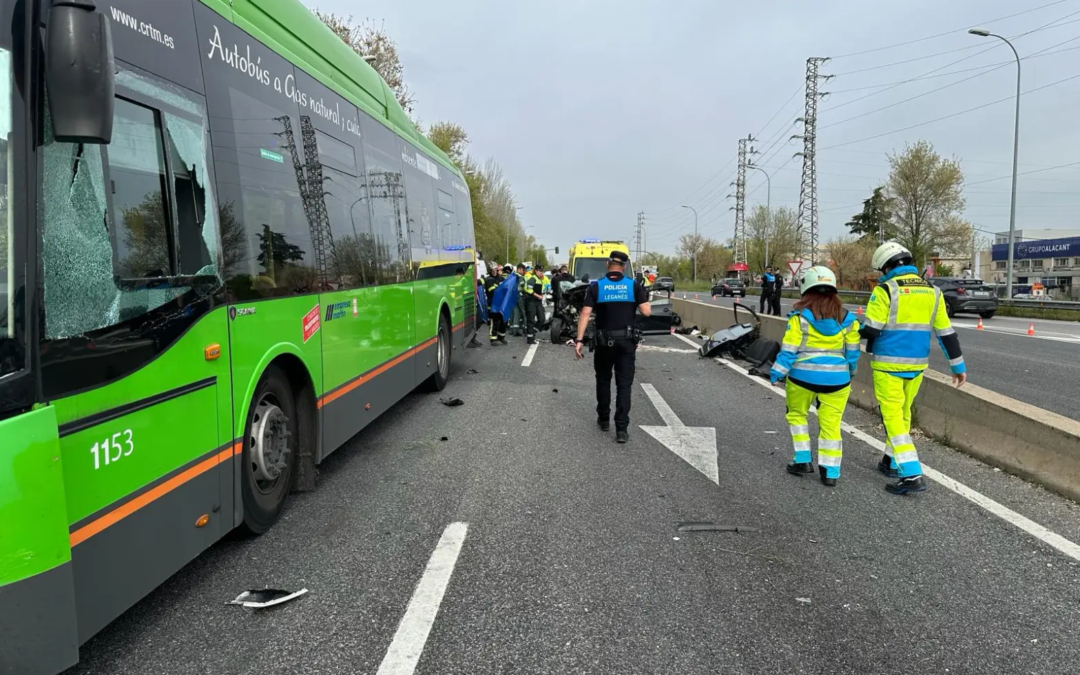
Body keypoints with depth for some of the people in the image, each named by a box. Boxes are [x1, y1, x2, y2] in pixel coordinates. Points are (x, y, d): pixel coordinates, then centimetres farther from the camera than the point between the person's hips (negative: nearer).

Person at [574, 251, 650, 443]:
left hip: (604, 341, 1)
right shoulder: (634, 286, -3)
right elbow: (647, 312, -8)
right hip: (626, 341, 0)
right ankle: (622, 429, -7)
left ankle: (604, 420, 30)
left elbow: (585, 314, -10)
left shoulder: (596, 286, -3)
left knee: (603, 381, 18)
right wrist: (640, 300, 13)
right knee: (624, 384, 0)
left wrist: (579, 340, -10)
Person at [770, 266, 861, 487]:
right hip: (836, 378, 3)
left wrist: (776, 374, -1)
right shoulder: (847, 319, 2)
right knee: (831, 424, 10)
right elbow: (852, 352, 10)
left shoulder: (800, 317, -9)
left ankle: (803, 460, 18)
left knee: (797, 415, 20)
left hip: (803, 376, -2)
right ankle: (830, 471, 12)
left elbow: (789, 350, -10)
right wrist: (850, 374, 25)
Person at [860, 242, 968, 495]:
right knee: (903, 413, 20)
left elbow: (871, 329, -15)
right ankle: (892, 462, 34)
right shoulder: (932, 291, 6)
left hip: (889, 363, -6)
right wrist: (958, 365, 16)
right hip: (917, 363, 6)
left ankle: (912, 474, -10)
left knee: (892, 416, -3)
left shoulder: (886, 290, -12)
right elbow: (946, 332, 10)